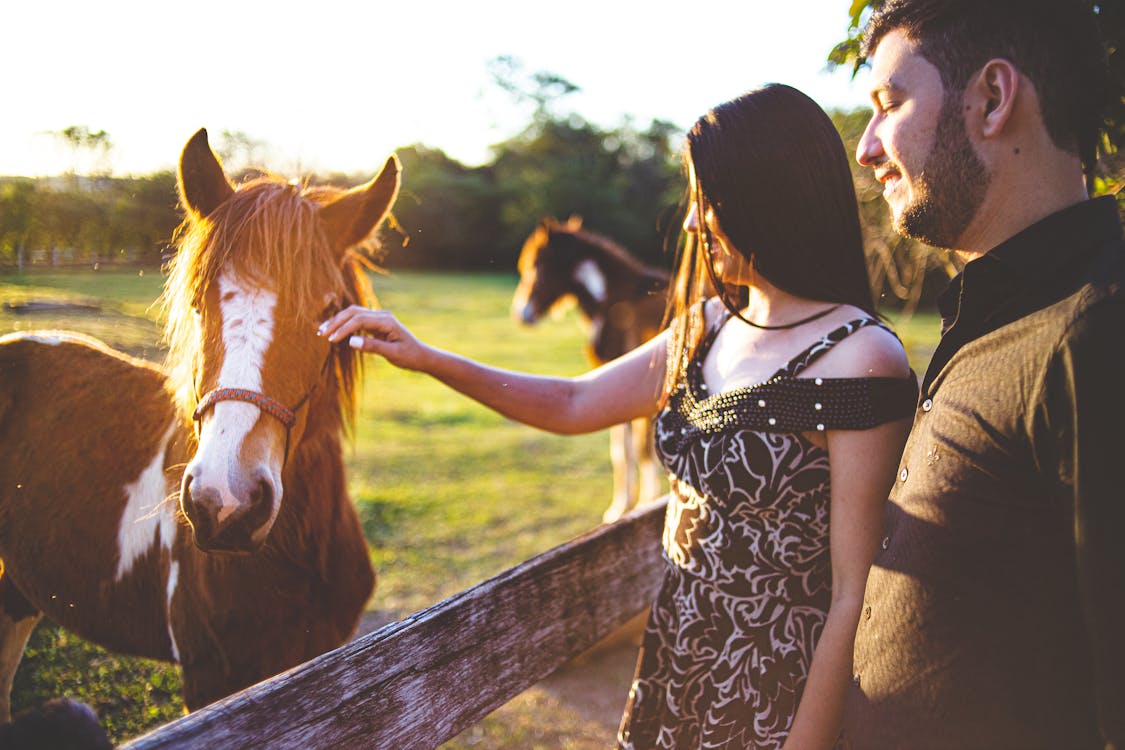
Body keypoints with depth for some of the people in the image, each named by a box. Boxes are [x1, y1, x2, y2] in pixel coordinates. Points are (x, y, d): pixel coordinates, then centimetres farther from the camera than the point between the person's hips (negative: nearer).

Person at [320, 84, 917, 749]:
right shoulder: (711, 326, 4)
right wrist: (426, 358, 3)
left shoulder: (861, 359, -21)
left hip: (777, 696, -7)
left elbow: (853, 602, -21)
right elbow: (574, 405, 12)